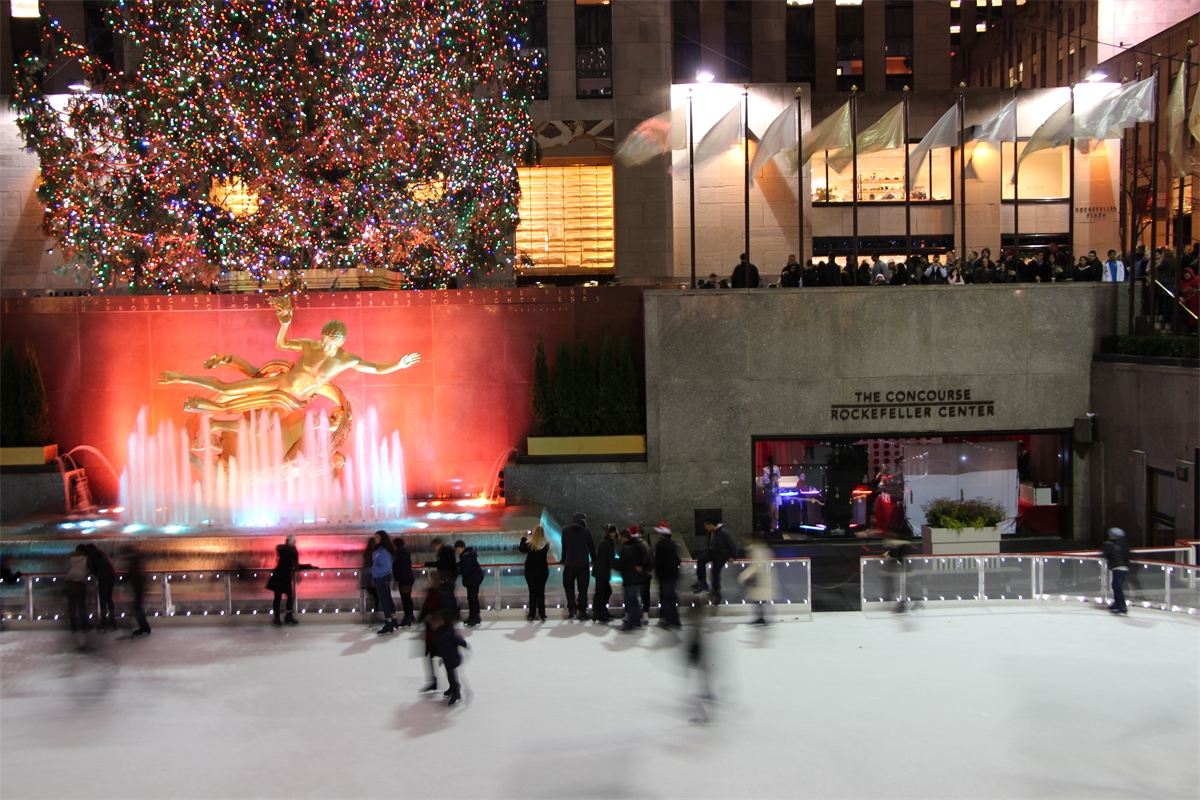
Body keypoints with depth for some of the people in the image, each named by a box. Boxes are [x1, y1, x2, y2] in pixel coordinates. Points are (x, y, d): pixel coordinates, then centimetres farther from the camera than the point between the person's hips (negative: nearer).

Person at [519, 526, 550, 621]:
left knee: (532, 593, 6)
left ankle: (531, 615, 9)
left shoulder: (529, 544, -15)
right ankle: (542, 615, 8)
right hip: (543, 571, 1)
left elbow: (521, 549, 3)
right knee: (541, 592, 7)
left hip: (530, 571, -1)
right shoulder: (546, 545, -10)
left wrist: (523, 538, 10)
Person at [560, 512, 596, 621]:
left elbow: (564, 547, 7)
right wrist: (594, 560, 18)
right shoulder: (586, 531, 0)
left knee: (569, 585, 14)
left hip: (570, 563, 0)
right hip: (583, 564, 0)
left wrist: (563, 560, 17)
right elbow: (592, 547, 5)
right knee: (583, 588, 8)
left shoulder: (566, 530, 1)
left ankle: (572, 608, 0)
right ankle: (582, 611, 6)